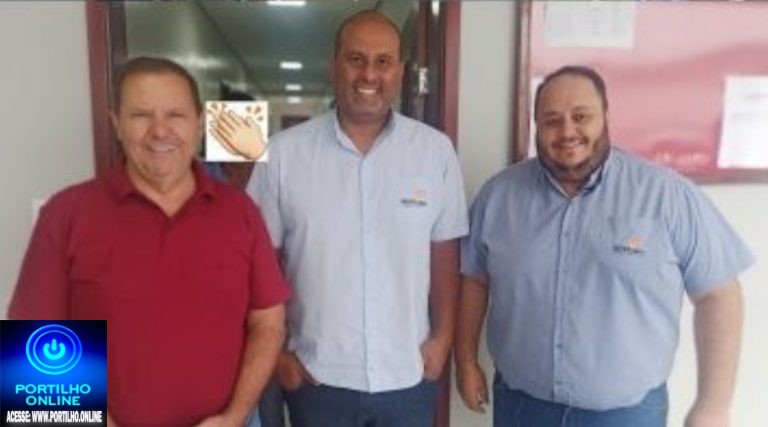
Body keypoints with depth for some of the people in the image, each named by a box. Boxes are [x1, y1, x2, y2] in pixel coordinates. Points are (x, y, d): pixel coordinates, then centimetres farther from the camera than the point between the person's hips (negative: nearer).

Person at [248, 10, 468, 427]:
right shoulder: (283, 152, -8)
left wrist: (443, 336, 0)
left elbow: (445, 252, 2)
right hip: (317, 377, -1)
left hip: (408, 376, 1)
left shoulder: (436, 150, -5)